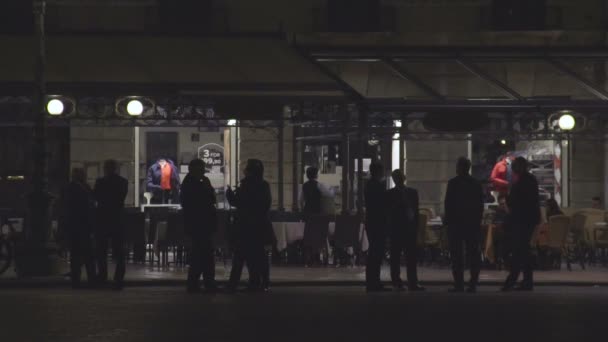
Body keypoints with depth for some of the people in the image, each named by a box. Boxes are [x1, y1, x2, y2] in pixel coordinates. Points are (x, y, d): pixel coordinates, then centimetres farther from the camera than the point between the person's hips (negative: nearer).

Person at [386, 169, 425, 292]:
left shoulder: (412, 192, 10)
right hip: (396, 229, -2)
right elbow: (388, 211, 2)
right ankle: (396, 282, 4)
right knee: (395, 258, 0)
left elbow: (415, 211, 9)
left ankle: (413, 283, 1)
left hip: (410, 229, 2)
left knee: (411, 257, 0)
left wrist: (416, 228, 4)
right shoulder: (390, 194, 4)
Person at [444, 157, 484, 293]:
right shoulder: (476, 184, 6)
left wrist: (448, 221, -2)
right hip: (473, 224, 4)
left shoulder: (453, 183, -7)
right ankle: (473, 284, 3)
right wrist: (478, 220, 13)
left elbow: (448, 204, -9)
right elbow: (480, 205, 8)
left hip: (456, 222, -4)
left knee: (457, 255, -2)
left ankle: (459, 284, -6)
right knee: (473, 254, 6)